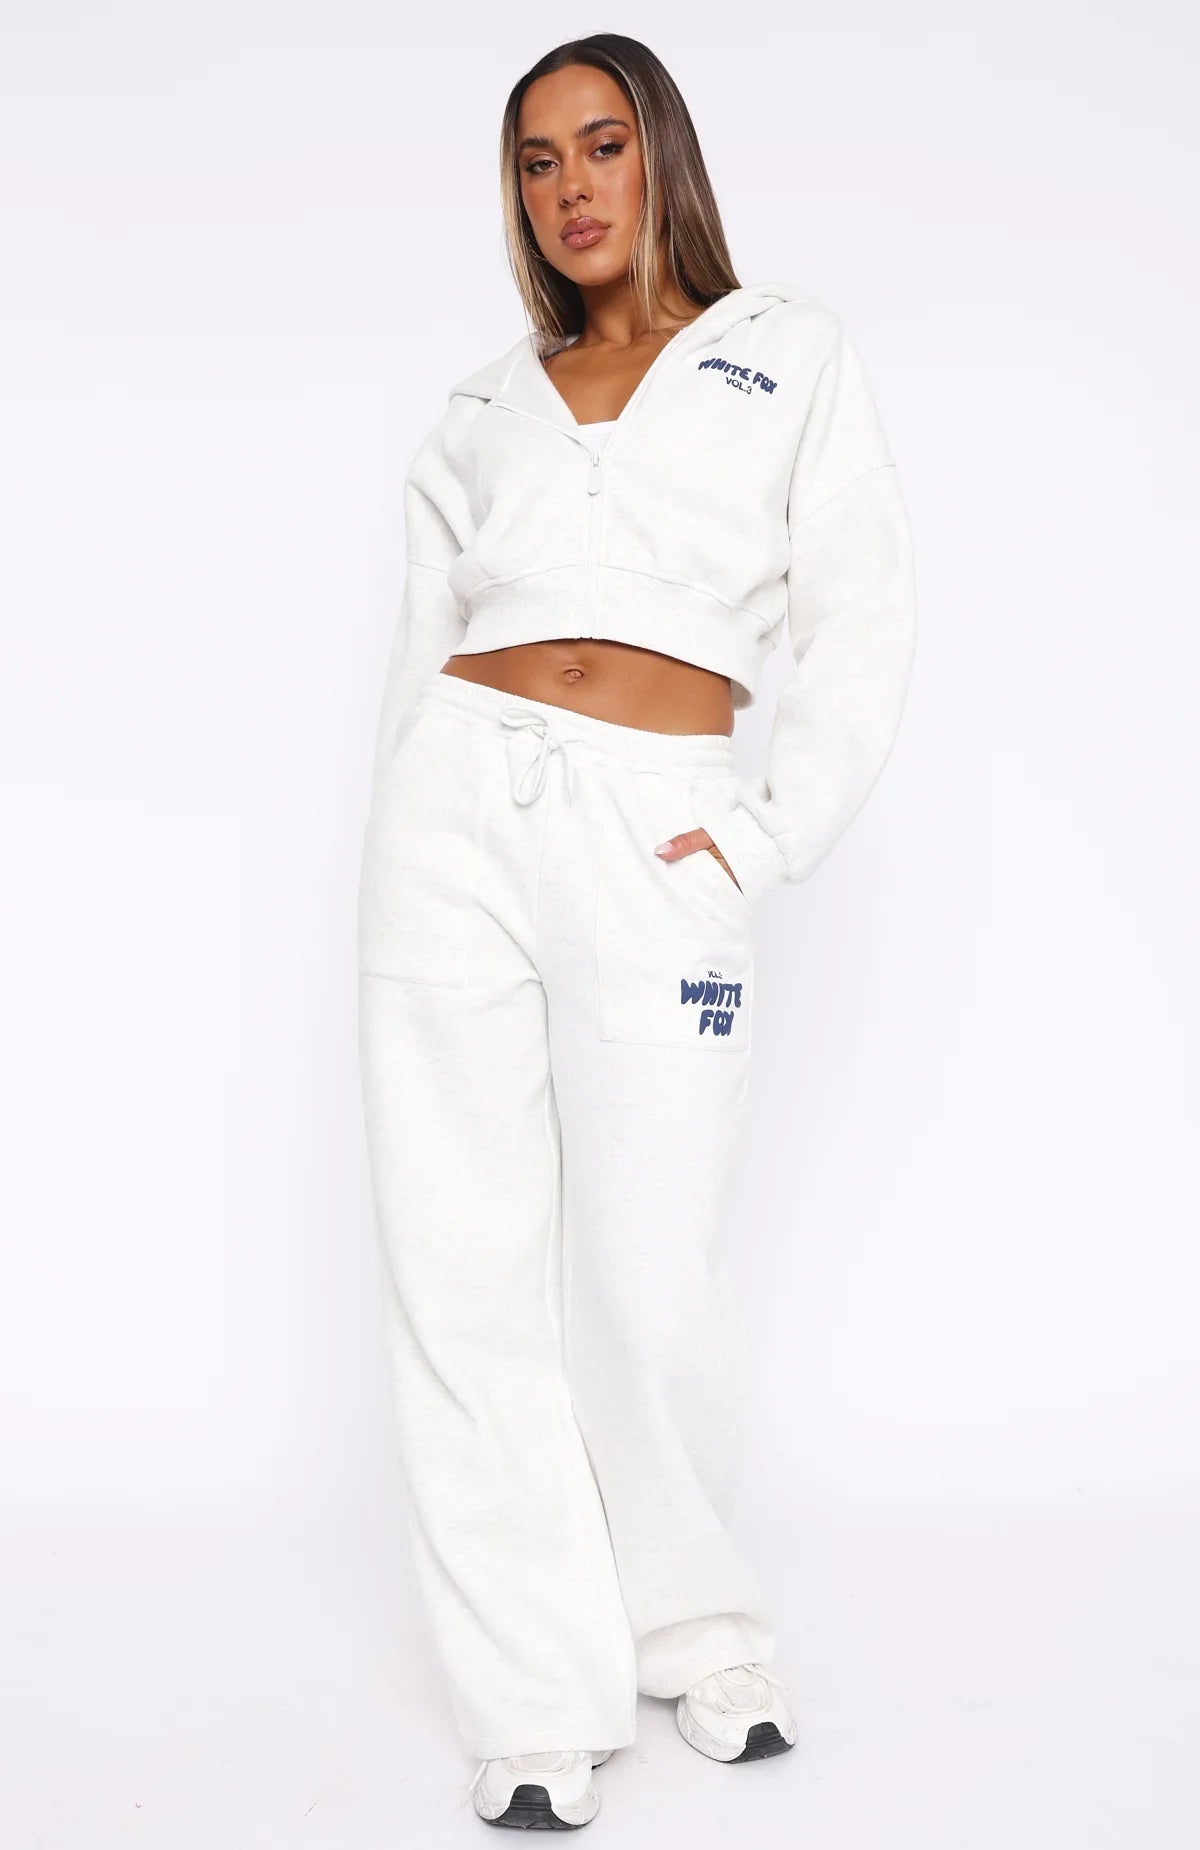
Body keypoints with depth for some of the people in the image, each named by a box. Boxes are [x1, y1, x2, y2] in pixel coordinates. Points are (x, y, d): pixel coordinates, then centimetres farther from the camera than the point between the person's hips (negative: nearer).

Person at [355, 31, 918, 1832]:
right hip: (458, 806, 3)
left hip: (655, 838, -3)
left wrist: (773, 834, -4)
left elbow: (864, 620, 5)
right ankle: (540, 1702, 13)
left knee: (652, 1287, -6)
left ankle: (701, 1630, 23)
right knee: (464, 1269, -1)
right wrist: (406, 847, 10)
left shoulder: (790, 352, 13)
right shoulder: (482, 409, 20)